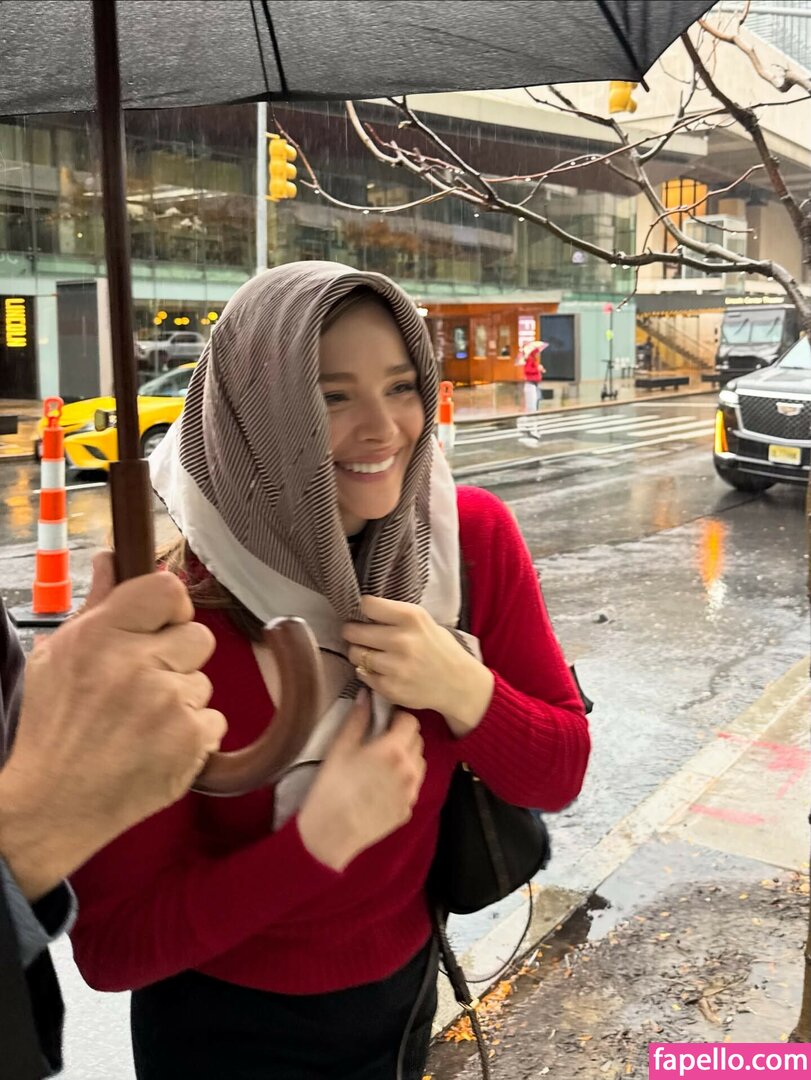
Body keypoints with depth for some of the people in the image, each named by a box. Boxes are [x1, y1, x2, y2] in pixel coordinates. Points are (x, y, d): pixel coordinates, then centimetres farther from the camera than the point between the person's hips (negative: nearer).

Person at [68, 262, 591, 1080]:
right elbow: (111, 947, -21)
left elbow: (559, 776, -9)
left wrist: (464, 690, -28)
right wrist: (318, 838, -33)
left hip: (405, 986, 4)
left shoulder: (474, 537, -16)